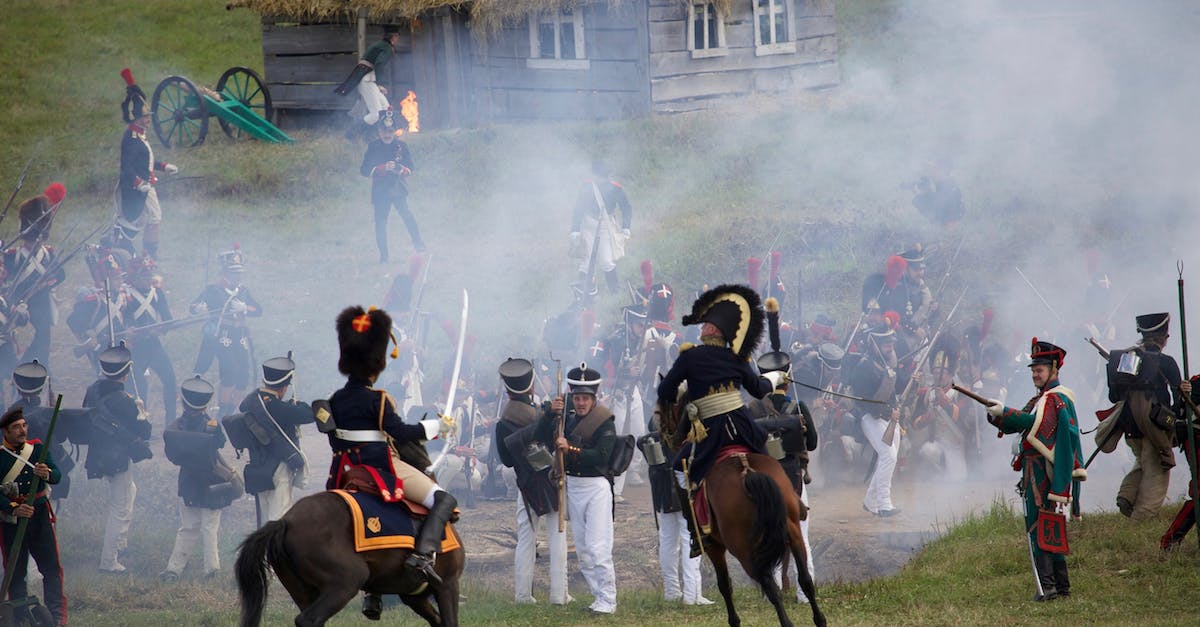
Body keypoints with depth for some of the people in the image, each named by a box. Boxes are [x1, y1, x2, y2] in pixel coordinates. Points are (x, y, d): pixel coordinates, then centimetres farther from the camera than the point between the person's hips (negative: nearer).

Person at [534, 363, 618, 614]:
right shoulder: (566, 420, 10)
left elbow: (601, 456, -20)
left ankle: (608, 600, -6)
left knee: (598, 547, -11)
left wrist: (571, 450, -26)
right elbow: (539, 436, 2)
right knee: (582, 549, 10)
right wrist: (550, 413, -11)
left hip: (597, 487, -7)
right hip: (573, 487, 7)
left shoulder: (605, 423, -9)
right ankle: (598, 595, 18)